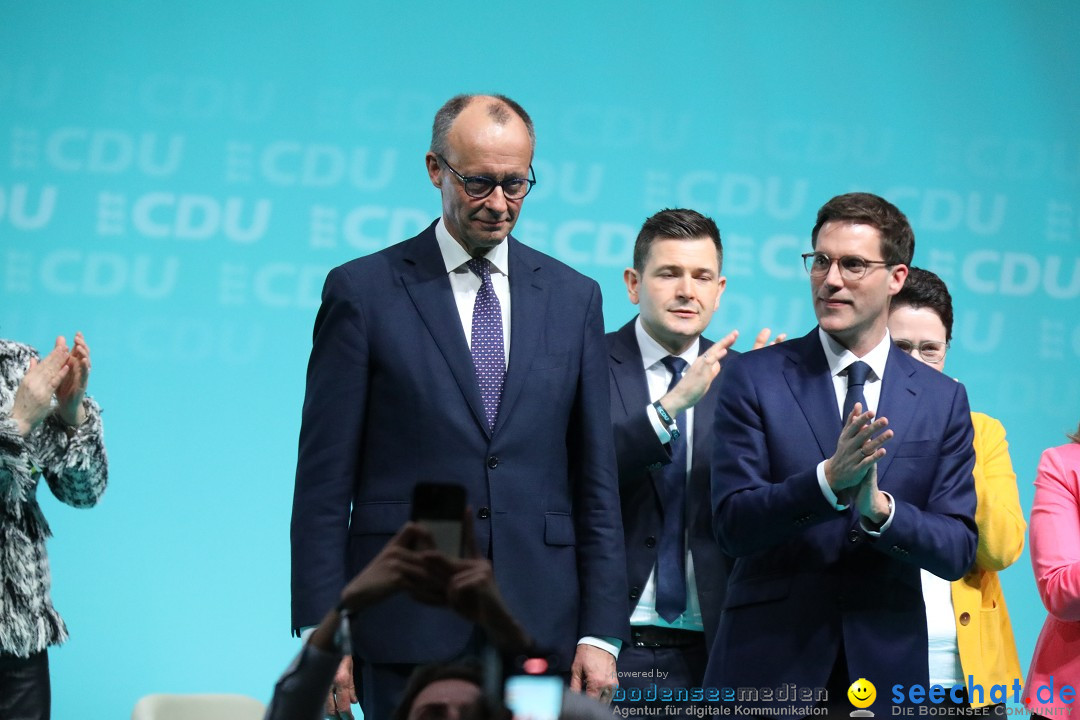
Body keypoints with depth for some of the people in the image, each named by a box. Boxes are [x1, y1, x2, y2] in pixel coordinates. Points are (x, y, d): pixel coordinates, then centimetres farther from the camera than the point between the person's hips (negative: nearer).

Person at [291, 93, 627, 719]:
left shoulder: (574, 298, 11)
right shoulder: (363, 291, 2)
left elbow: (596, 483, 10)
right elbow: (324, 484, 0)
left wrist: (601, 634, 3)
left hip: (539, 630, 2)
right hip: (409, 636, -2)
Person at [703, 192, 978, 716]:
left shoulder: (943, 401, 6)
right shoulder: (754, 378, 0)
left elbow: (958, 551, 0)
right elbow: (733, 524, -8)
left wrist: (879, 508, -18)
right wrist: (828, 480, -23)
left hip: (884, 669, 2)